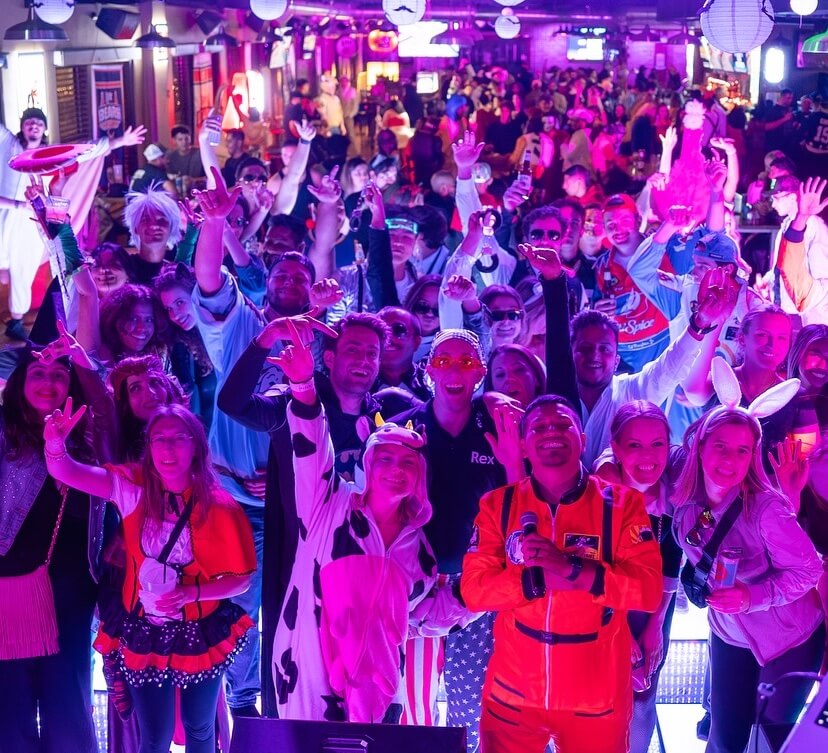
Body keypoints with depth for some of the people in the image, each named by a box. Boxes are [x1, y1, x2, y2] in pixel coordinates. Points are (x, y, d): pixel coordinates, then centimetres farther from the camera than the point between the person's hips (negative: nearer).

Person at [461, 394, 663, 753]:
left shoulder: (622, 504, -5)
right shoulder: (497, 505, -1)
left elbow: (649, 589, -15)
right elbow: (473, 589, -8)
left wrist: (572, 569, -26)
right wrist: (542, 578, -20)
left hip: (596, 699, -1)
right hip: (512, 692, 1)